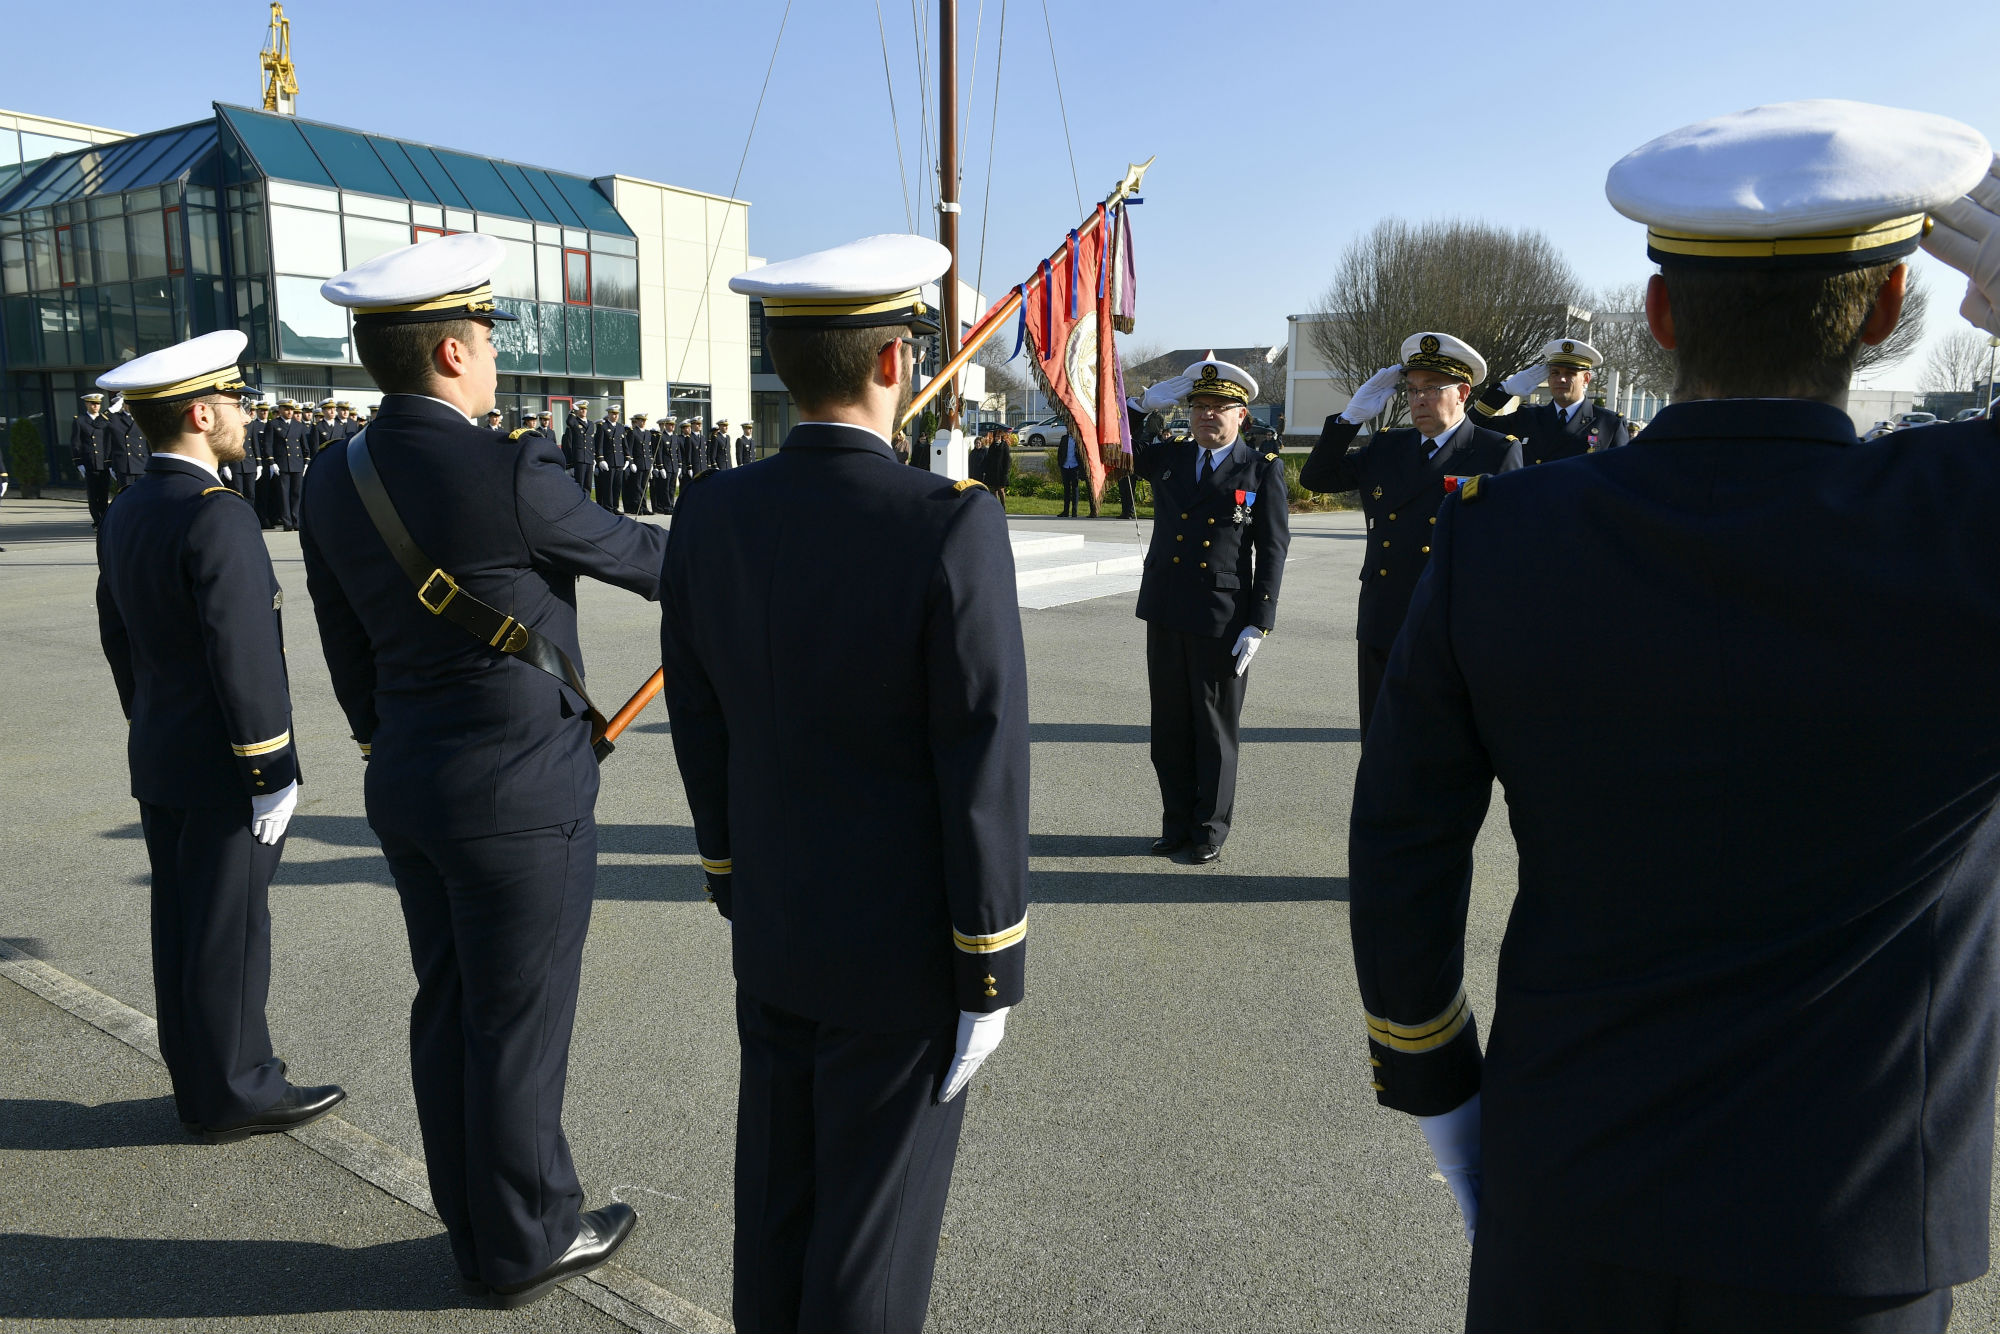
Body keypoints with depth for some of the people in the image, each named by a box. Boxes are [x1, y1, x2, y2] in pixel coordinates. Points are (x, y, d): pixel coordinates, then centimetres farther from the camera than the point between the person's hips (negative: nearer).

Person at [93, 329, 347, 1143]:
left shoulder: (124, 516, 7)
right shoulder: (219, 518, -21)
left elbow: (118, 641, 14)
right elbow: (244, 661, -24)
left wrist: (150, 728, 23)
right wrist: (274, 775, -18)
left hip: (156, 762, 9)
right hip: (221, 770, -9)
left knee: (181, 924, 16)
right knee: (230, 931, 2)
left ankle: (202, 1076, 30)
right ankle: (234, 1093, 14)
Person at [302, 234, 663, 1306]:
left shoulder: (335, 482, 2)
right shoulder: (509, 477, -21)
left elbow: (348, 652, 10)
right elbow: (635, 556, -6)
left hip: (406, 787, 8)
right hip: (519, 797, -8)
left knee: (448, 1009, 19)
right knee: (519, 1025, 7)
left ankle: (476, 1224, 36)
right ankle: (527, 1245, 26)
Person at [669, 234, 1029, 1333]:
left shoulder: (710, 514, -7)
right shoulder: (953, 527, -24)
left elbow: (700, 726, 3)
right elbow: (984, 774, -21)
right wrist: (989, 977, -9)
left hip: (771, 924, 6)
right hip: (902, 946, -5)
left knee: (777, 1191, 23)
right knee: (873, 1221, 13)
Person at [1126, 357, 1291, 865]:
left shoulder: (1263, 470, -1)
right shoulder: (1167, 459, 9)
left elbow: (1273, 551, -4)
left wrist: (1258, 625, -10)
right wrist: (1147, 402, 3)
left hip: (1222, 622, -4)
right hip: (1165, 614, 4)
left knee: (1215, 730, 6)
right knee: (1169, 727, 11)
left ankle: (1210, 830, 19)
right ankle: (1177, 823, 24)